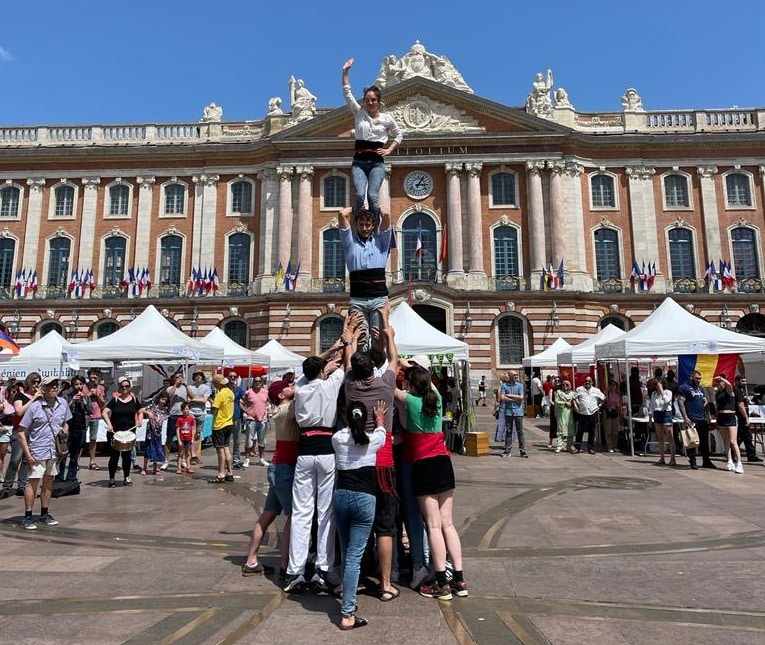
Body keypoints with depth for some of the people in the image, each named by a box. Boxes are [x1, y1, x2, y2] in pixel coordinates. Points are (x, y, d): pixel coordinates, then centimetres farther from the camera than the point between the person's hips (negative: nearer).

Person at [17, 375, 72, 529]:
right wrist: (28, 454, -13)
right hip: (38, 451, -5)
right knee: (33, 482, 0)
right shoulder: (34, 407, -13)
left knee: (48, 482, 14)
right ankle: (27, 517, 11)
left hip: (55, 451, 5)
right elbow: (21, 431, -10)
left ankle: (45, 514, 25)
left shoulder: (62, 404, 1)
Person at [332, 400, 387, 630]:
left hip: (341, 496, 4)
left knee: (346, 553, 18)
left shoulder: (337, 438, 0)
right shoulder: (373, 439, -4)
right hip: (364, 498, -3)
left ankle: (348, 600, 33)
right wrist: (379, 421, 39)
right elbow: (381, 434, 20)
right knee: (354, 556, -3)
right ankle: (347, 614, -4)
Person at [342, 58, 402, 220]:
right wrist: (345, 72, 1)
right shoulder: (359, 113, 10)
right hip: (359, 161, 1)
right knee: (359, 195, -20)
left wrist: (389, 150, 8)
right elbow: (347, 93, 7)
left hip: (377, 162, -1)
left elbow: (398, 135, 21)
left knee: (373, 196, -16)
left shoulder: (387, 118, 9)